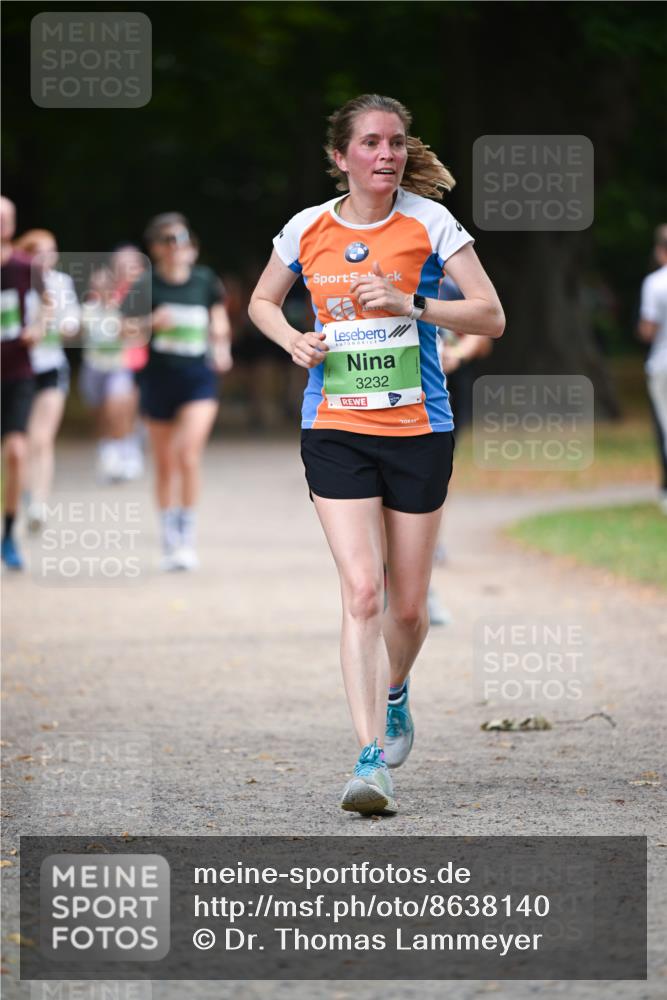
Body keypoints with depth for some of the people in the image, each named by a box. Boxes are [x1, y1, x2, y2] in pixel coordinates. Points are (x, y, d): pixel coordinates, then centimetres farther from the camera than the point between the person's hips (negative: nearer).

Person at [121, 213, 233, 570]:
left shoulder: (205, 281, 1)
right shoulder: (147, 286, -4)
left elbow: (219, 318, 17)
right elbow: (125, 328, -2)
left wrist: (221, 347, 0)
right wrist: (151, 323, -20)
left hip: (199, 378, -1)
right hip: (159, 377, 1)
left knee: (188, 456, -17)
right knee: (165, 464, 9)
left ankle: (187, 537, -8)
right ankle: (169, 543, 21)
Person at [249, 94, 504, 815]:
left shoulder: (429, 223, -4)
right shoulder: (307, 230, 2)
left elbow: (491, 317, -6)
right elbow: (261, 303, 19)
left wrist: (412, 306, -20)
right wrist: (293, 340, -2)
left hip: (418, 429, 0)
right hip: (334, 429, 0)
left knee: (409, 605, 8)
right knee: (362, 592, -15)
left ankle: (394, 694, 41)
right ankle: (371, 759, -17)